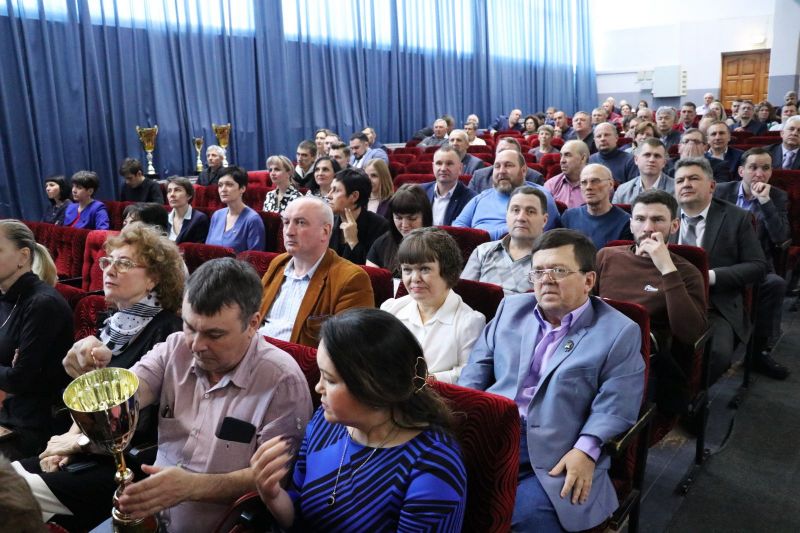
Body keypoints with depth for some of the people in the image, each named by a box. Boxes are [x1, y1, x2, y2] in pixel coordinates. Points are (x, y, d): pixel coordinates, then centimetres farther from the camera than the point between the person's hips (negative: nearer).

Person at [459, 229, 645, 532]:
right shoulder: (512, 308, 16)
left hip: (555, 459, -3)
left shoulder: (619, 332, 2)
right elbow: (479, 363, 16)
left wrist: (586, 450, -18)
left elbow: (615, 407, -4)